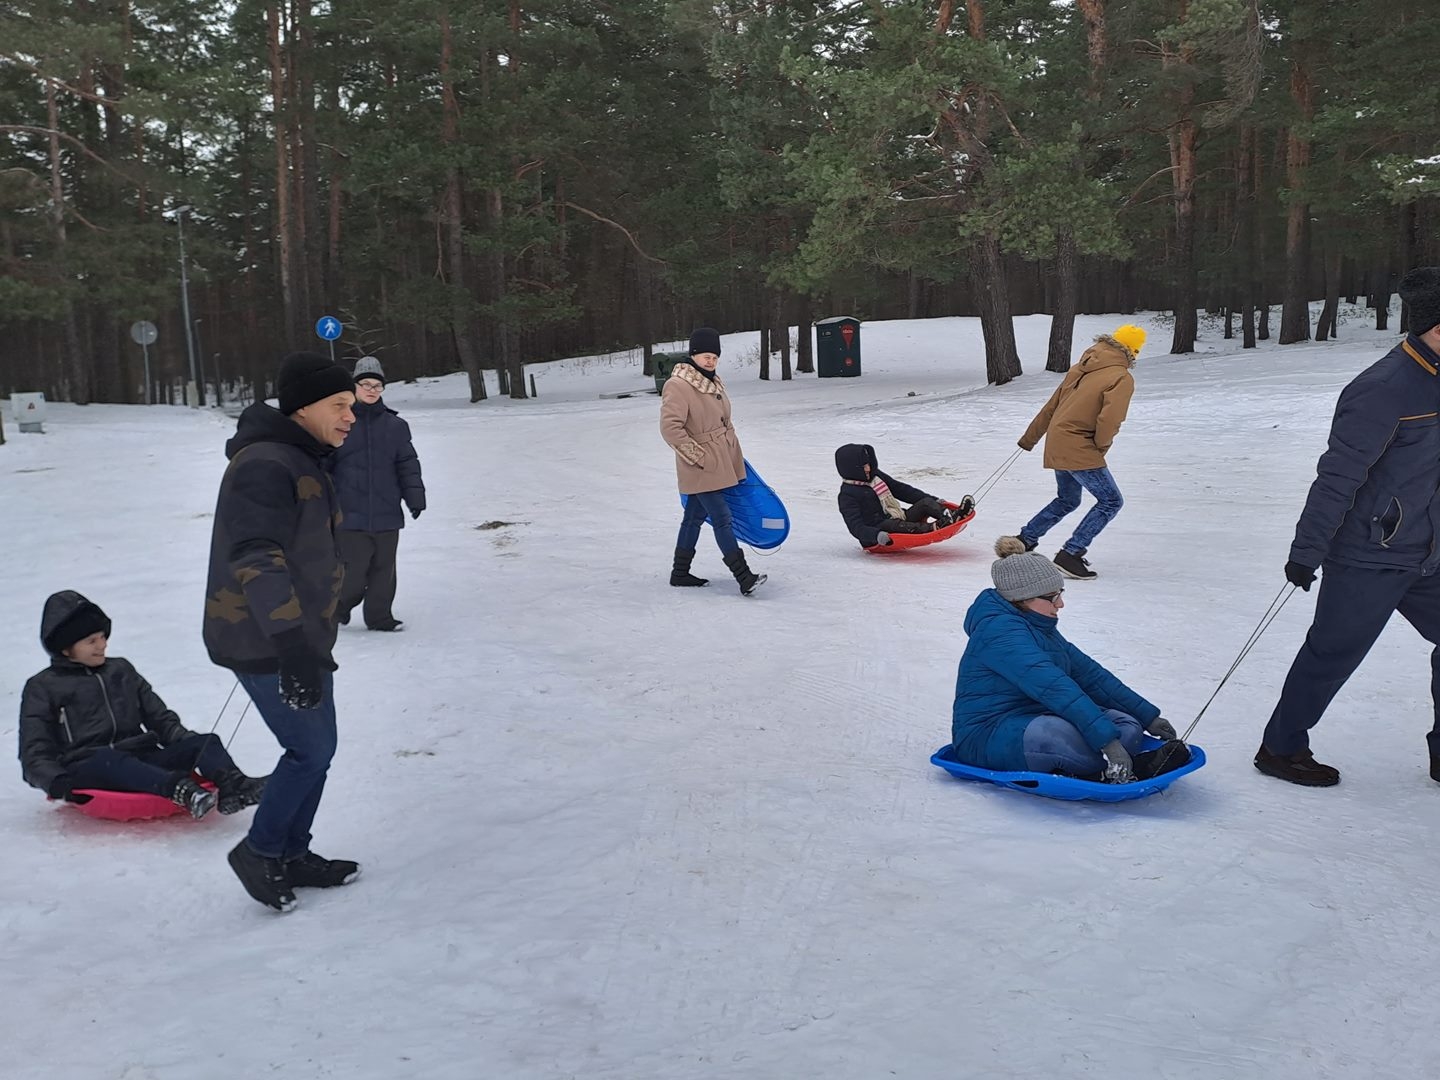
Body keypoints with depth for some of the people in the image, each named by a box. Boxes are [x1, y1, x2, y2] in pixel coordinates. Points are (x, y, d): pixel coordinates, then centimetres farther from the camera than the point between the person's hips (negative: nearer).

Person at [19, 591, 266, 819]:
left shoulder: (121, 670, 24)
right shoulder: (42, 688, 11)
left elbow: (160, 718, 24)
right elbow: (35, 756, 4)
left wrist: (190, 744, 4)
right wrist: (59, 784, -18)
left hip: (142, 761, 4)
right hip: (88, 771, -4)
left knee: (206, 742, -20)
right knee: (109, 759, -39)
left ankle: (232, 786, -51)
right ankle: (179, 789, -63)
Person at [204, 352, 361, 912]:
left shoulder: (304, 463, 14)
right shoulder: (265, 466, -20)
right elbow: (256, 560, -29)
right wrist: (290, 645, -35)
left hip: (301, 636, 10)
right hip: (266, 642, -10)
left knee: (316, 749, 15)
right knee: (311, 750, -1)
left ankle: (293, 855, 30)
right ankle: (260, 851, 18)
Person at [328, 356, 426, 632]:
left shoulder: (395, 425, 7)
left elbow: (408, 465, 9)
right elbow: (321, 464, 1)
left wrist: (415, 497, 0)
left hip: (387, 515, 3)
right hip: (350, 515, -3)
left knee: (383, 569, 9)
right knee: (352, 571, -3)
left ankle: (379, 616, 22)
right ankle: (337, 607, 23)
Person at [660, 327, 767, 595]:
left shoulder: (712, 382, 12)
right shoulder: (678, 386, -17)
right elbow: (670, 428, -23)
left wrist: (734, 451, 21)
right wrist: (697, 456, -21)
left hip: (721, 463, 9)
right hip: (701, 469, -9)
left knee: (694, 517, 16)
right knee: (722, 519, -10)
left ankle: (680, 572, 26)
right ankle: (744, 577, -9)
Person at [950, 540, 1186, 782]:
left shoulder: (1040, 628, 14)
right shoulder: (1000, 630, -20)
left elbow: (1089, 674, 15)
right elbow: (1052, 687, -30)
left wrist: (1148, 717, 11)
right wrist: (1106, 739, -36)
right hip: (987, 738, -10)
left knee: (1127, 727, -5)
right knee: (1060, 733, -40)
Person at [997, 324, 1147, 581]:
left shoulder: (1081, 368, 11)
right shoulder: (1122, 378, -12)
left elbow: (1052, 406, 15)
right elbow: (1109, 420, -23)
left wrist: (1030, 438, 23)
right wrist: (1101, 446, -3)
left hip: (1057, 444, 8)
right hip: (1079, 448, -8)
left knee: (1067, 500, 25)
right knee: (1111, 501, -1)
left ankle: (1024, 540, 28)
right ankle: (1070, 554, -6)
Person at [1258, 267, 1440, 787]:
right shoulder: (1383, 390, -21)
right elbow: (1337, 477, -22)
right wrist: (1306, 552, -21)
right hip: (1367, 559, -9)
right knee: (1332, 655, 2)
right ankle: (1280, 748, 17)